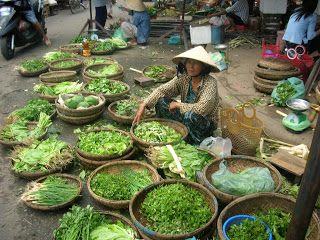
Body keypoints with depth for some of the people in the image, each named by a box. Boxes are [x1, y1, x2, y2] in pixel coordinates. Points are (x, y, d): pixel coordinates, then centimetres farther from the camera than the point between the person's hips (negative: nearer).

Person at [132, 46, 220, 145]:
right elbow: (162, 90, -8)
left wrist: (178, 105, -23)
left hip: (207, 124, -5)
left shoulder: (210, 83, -23)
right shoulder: (183, 78, -6)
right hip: (186, 117, 5)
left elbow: (202, 108, -34)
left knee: (191, 115, -39)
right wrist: (143, 105, -22)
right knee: (161, 101, -11)